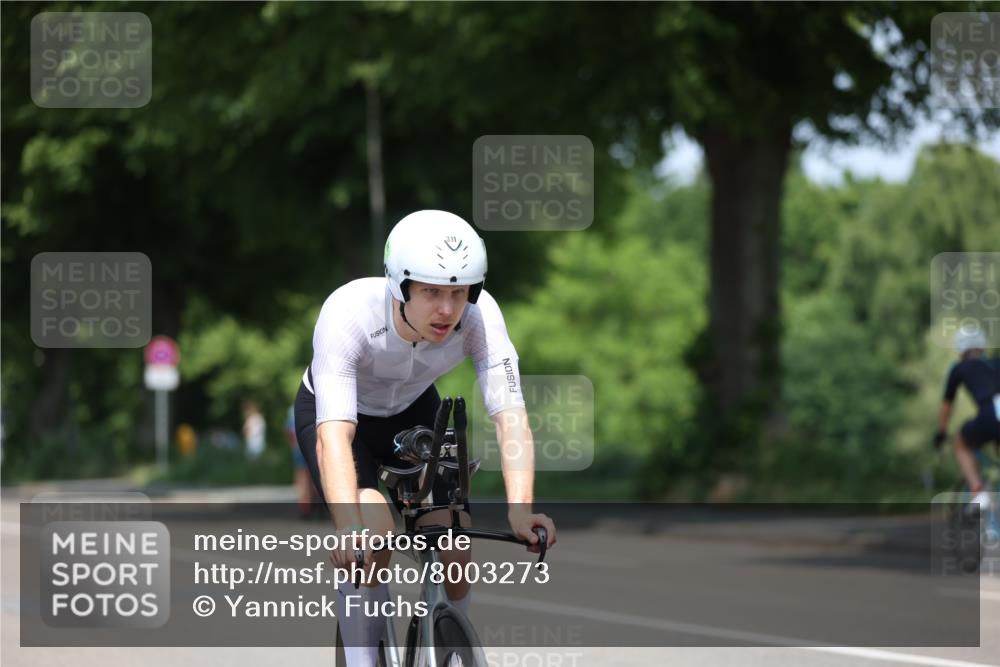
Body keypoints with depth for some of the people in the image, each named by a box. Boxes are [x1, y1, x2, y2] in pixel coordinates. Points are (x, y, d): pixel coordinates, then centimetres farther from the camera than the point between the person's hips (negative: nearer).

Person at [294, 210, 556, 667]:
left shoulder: (479, 314, -30)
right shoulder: (349, 314, -38)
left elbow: (509, 416, -35)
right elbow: (334, 435, -46)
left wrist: (519, 509, -51)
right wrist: (350, 529, -60)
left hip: (413, 413, 3)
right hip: (333, 411, -3)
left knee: (457, 555, -14)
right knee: (376, 533, -29)